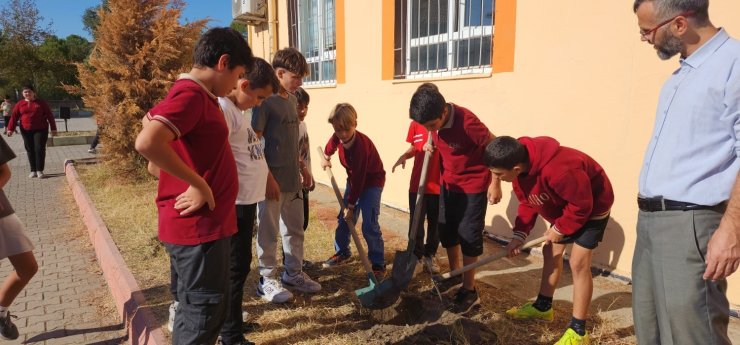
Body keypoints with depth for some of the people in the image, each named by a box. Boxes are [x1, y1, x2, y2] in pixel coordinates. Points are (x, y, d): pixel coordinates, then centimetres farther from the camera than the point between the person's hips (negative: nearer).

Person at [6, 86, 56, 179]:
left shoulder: (41, 103, 2)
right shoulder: (19, 104, 6)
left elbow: (50, 116, 2)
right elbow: (14, 117, 3)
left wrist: (53, 128, -2)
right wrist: (10, 129, -6)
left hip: (40, 130, -2)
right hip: (26, 131, 2)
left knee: (40, 149, -6)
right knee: (30, 150, 4)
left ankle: (40, 171, -1)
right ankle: (33, 171, 10)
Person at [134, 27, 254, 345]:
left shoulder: (201, 97, 12)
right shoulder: (191, 94, -18)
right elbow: (147, 143, -32)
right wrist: (198, 184, -23)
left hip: (208, 225, 10)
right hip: (197, 227, -10)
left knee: (213, 309, 21)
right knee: (201, 315, 3)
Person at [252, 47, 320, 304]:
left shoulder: (291, 100, 11)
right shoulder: (264, 100, -14)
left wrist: (302, 168, 17)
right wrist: (268, 177, -19)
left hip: (293, 178, 8)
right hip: (273, 180, -8)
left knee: (295, 229, 16)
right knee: (269, 233, 4)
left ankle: (293, 273, 31)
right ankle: (267, 280, 18)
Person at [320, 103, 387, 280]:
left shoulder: (361, 145, -33)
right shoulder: (338, 137, -13)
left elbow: (359, 178, -28)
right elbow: (330, 146, 17)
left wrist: (351, 206, -23)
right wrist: (326, 157, 0)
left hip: (372, 181, -7)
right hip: (354, 179, 7)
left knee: (369, 225, -14)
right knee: (343, 219, 12)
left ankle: (378, 264, -2)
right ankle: (342, 252, 33)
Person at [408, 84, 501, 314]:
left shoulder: (466, 122, -30)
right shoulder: (434, 120, -9)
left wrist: (495, 184, -18)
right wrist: (430, 143, -8)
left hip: (474, 184, -7)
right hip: (449, 182, 7)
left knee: (468, 234, -2)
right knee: (446, 229, 13)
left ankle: (469, 291, 11)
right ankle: (456, 275, 33)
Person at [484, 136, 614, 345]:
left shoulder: (558, 170, -44)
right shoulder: (519, 169, -16)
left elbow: (582, 205, -31)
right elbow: (527, 203, -3)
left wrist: (559, 229, -19)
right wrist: (519, 235, -12)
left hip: (592, 205, -8)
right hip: (564, 205, 8)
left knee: (578, 262, -11)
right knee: (551, 252, 14)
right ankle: (543, 307, 31)